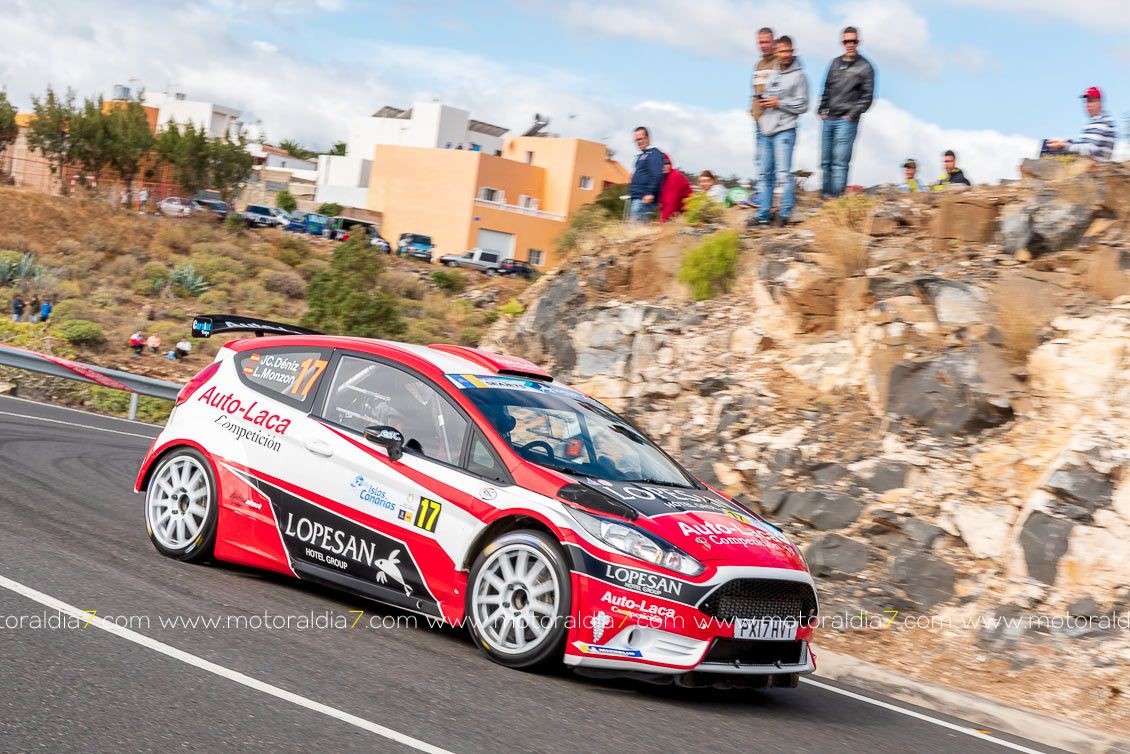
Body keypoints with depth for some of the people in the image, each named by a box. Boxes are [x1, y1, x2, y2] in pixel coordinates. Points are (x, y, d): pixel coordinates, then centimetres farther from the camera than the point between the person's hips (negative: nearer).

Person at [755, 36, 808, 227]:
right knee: (765, 174, 9)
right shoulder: (772, 73, 16)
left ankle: (784, 214, -8)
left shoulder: (798, 76, -4)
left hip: (785, 130, -7)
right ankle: (762, 215, 13)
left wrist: (778, 103, -12)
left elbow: (802, 105, -8)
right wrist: (763, 103, 5)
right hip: (767, 130, 7)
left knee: (783, 174, -12)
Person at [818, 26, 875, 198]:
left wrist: (852, 114, -10)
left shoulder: (865, 67, 1)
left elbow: (867, 97, -2)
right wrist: (823, 110, 10)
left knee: (840, 163, -13)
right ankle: (825, 199, 15)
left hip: (847, 121, -6)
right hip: (828, 119, 6)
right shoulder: (836, 63, 16)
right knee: (825, 162, 8)